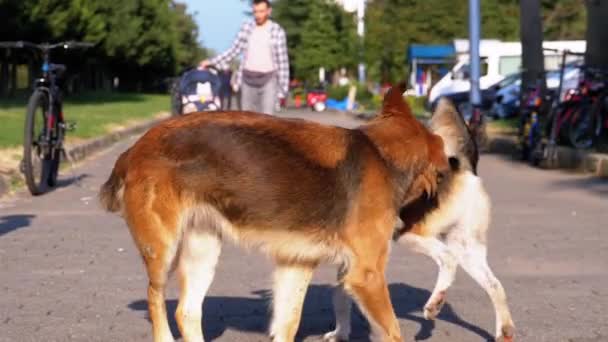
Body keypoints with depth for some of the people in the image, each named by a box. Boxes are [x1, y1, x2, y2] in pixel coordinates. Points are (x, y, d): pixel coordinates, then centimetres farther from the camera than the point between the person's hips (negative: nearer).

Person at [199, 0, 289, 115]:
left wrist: (283, 88, -5)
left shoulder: (277, 31, -7)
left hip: (268, 80, -3)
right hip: (248, 80, 3)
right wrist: (211, 62, 2)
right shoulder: (247, 27, 2)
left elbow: (282, 61, -4)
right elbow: (234, 51, 8)